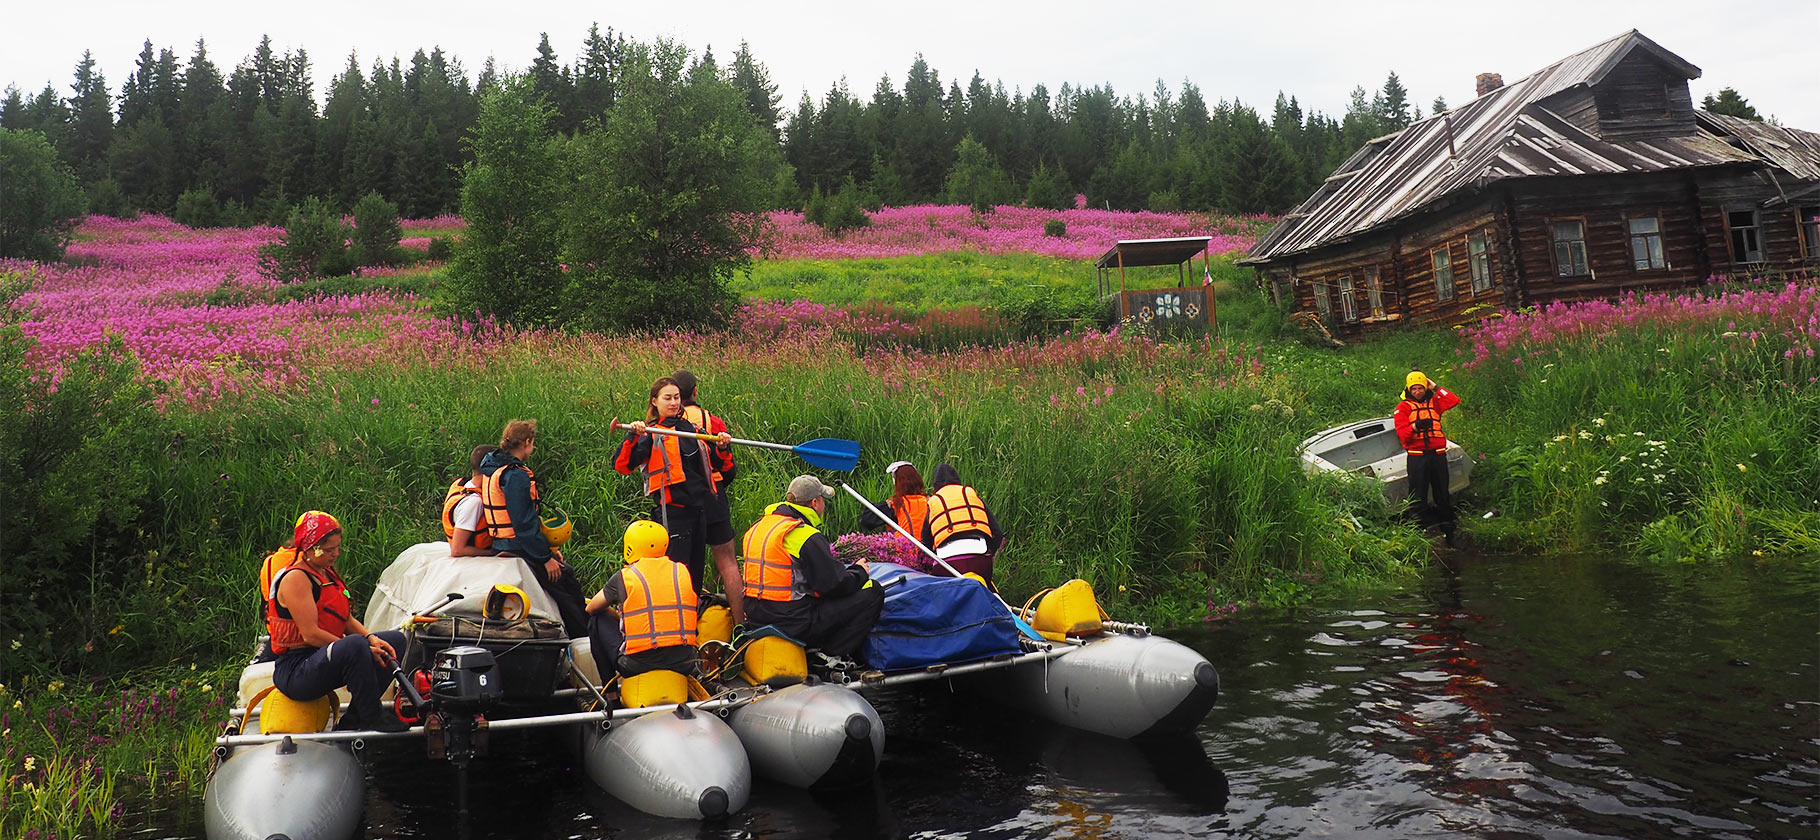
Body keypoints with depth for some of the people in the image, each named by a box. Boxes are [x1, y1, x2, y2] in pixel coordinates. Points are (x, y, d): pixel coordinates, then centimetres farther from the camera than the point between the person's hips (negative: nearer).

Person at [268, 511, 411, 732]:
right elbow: (311, 634, -20)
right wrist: (362, 649, -20)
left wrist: (372, 639, -7)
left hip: (325, 660, 10)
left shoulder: (328, 574, 16)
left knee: (396, 639, 6)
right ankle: (372, 718, -23)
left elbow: (347, 620, 13)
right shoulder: (295, 578, -13)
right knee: (355, 644, -37)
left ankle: (353, 719, -5)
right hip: (295, 671, -10)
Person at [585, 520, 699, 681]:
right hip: (683, 664, 4)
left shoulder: (624, 577, 0)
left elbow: (591, 608, 16)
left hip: (637, 664, -4)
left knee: (597, 620, 20)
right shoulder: (683, 572, 8)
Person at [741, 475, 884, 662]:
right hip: (794, 624, -9)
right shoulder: (807, 536, -15)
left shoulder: (757, 527, 10)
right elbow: (835, 585, -15)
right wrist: (859, 571, 6)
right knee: (873, 592, -3)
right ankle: (833, 656, -4)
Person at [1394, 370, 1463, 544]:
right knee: (1418, 497, -5)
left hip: (1438, 455, 3)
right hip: (1416, 456, -3)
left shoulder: (1434, 402, 15)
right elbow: (1402, 433, -4)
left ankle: (1448, 531, 17)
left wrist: (1436, 388, 1)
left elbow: (1454, 401, -2)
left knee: (1443, 494, 8)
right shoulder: (1403, 407, 6)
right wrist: (1415, 427, -23)